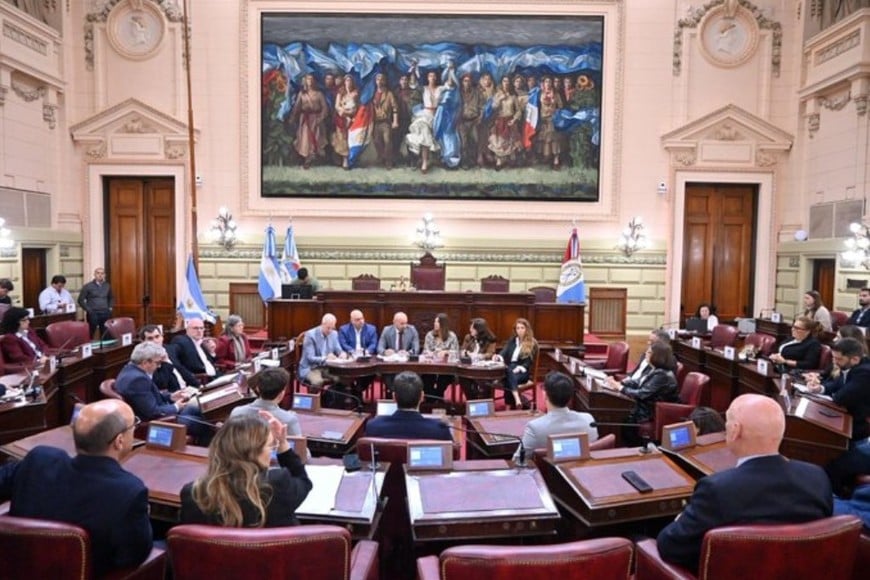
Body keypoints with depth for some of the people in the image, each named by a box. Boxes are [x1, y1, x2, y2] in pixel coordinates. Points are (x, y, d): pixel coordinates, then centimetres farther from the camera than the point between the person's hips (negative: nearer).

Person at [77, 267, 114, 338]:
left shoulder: (107, 286, 11)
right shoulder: (87, 286, -2)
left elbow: (111, 298, 26)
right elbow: (81, 300, 0)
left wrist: (110, 307, 12)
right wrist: (88, 310, -6)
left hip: (105, 314, 4)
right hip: (93, 314, -4)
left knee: (105, 334, 5)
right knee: (90, 334, -3)